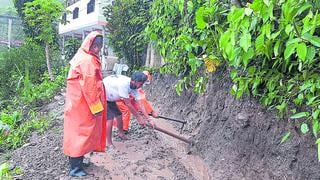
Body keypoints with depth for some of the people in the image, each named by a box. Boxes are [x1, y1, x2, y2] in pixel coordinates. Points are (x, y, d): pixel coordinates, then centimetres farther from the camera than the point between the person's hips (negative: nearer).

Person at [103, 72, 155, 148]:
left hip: (109, 98, 8)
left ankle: (121, 133, 39)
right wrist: (138, 117, -18)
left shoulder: (134, 86, -10)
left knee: (118, 115, 13)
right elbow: (128, 104, -28)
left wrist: (148, 119, -11)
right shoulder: (123, 84, -36)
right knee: (109, 118, -15)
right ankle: (109, 143, 1)